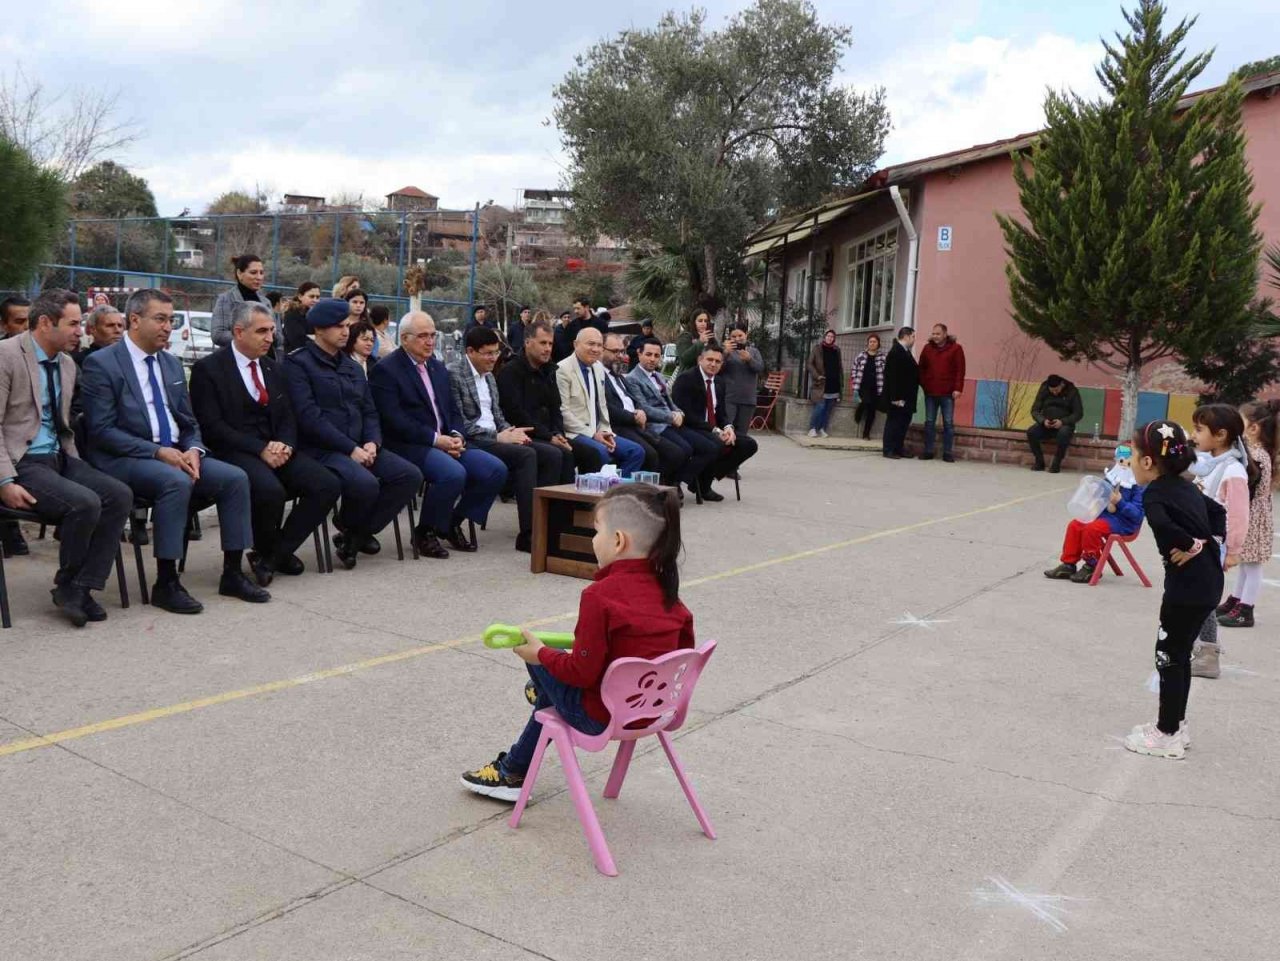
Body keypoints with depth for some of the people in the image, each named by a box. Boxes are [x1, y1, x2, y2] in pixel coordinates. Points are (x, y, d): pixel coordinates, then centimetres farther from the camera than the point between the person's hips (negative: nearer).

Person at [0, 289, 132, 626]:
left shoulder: (67, 364, 14)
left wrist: (76, 466, 7)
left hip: (59, 458, 8)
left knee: (120, 494, -15)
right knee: (86, 503, -28)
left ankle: (81, 588, -9)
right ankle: (66, 586, -4)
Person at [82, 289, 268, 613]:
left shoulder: (172, 364, 15)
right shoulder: (101, 364, -6)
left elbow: (189, 421, 16)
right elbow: (102, 430, -13)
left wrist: (193, 450, -7)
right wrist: (157, 452, -21)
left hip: (174, 453, 7)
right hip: (124, 459, -7)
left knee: (235, 478, -14)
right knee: (177, 482, -35)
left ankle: (232, 574, -5)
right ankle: (165, 583, -24)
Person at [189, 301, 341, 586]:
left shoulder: (272, 368, 17)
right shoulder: (208, 369, -3)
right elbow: (212, 426, -11)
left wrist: (284, 445, -8)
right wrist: (260, 449, -19)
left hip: (275, 448, 6)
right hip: (235, 452, -6)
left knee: (328, 485, -16)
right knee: (271, 490, -35)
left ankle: (276, 553, -2)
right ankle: (266, 550, -4)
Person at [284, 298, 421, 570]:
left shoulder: (351, 366, 20)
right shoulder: (298, 364, -4)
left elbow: (369, 411, 17)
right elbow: (310, 417, -15)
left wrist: (372, 442, -5)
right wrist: (351, 449, -18)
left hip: (360, 447, 7)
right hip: (321, 449, -7)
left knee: (411, 475, -13)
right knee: (365, 483, -34)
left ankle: (357, 533, 2)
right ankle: (350, 529, 2)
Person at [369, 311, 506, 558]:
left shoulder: (438, 367, 19)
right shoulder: (385, 370, -5)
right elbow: (393, 420, -15)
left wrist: (455, 435, -3)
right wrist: (436, 439, -18)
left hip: (445, 442, 8)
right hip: (409, 446, -7)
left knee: (496, 470, -10)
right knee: (453, 473, -33)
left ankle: (452, 523, 8)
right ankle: (425, 532, -9)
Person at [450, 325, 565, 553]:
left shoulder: (489, 376, 19)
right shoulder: (453, 374, -8)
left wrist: (510, 431, -1)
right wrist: (497, 437, -17)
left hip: (494, 436, 8)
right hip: (471, 442, -8)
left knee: (553, 454, -10)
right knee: (526, 454, -30)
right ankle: (528, 534, -28)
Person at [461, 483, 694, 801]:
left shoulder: (600, 595, -24)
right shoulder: (665, 589, -2)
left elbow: (582, 671, -22)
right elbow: (684, 650, 7)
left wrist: (540, 653, -4)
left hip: (601, 716, -7)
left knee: (540, 663, 17)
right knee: (558, 669, 28)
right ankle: (514, 769, 47)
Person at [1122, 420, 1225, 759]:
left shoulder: (1155, 494, -14)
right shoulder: (1184, 486, 12)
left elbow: (1161, 524, -35)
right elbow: (1218, 512, 23)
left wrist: (1190, 544, -19)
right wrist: (1207, 542, 7)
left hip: (1188, 585, -9)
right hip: (1208, 580, 9)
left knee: (1169, 657, 3)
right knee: (1179, 654, 19)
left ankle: (1167, 736, 12)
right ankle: (1175, 724, 30)